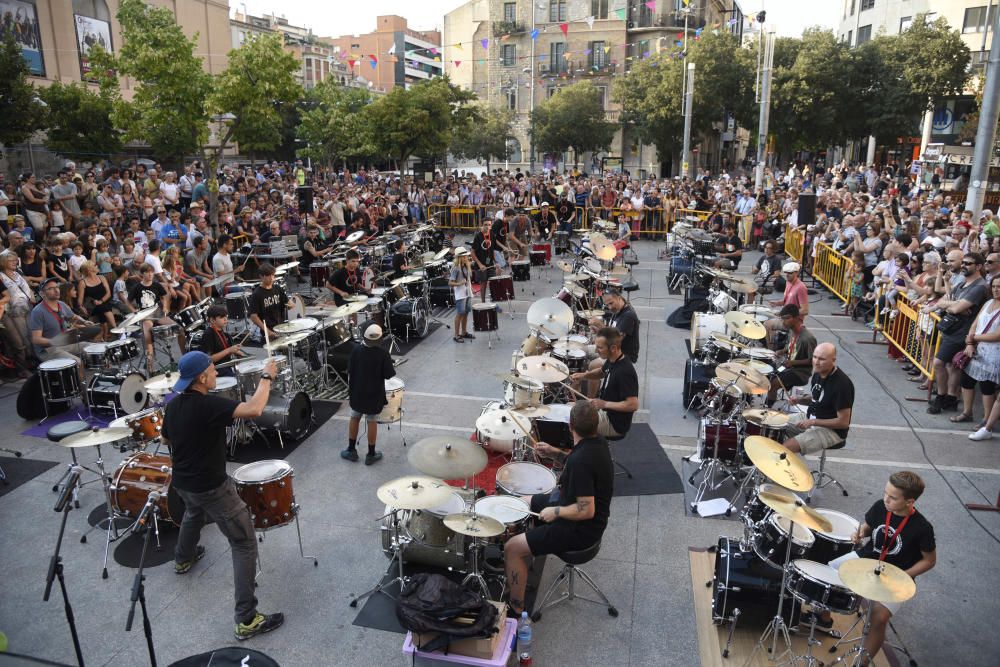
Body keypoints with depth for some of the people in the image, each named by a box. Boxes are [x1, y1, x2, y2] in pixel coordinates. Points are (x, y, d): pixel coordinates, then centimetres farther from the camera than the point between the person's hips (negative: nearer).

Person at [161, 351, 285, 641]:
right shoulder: (209, 404, -27)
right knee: (245, 544, -3)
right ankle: (246, 619, -4)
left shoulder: (173, 404, -1)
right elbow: (253, 409, -39)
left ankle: (183, 559, 66)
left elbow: (166, 438, 17)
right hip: (211, 487, -8)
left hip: (182, 481, 9)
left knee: (194, 513, 41)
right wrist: (266, 376, -26)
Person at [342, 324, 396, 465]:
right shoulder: (383, 353, -19)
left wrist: (350, 388, 12)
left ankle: (351, 450, 27)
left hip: (357, 393, 2)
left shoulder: (356, 350, -10)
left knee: (355, 418, 19)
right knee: (372, 422, 9)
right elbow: (388, 375, -14)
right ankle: (371, 454, 18)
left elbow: (350, 372, -3)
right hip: (374, 394, -2)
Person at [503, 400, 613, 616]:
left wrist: (555, 512, -18)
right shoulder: (597, 441, -5)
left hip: (581, 528, -10)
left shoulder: (581, 460, -33)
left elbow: (586, 511, -32)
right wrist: (555, 453, 3)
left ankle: (516, 609, 7)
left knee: (512, 548, -8)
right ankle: (521, 568, 36)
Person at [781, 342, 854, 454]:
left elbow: (843, 422, -23)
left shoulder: (842, 384, -26)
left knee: (786, 448, -24)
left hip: (832, 430, -9)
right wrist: (799, 399, -3)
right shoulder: (817, 373, -1)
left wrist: (813, 422, -24)